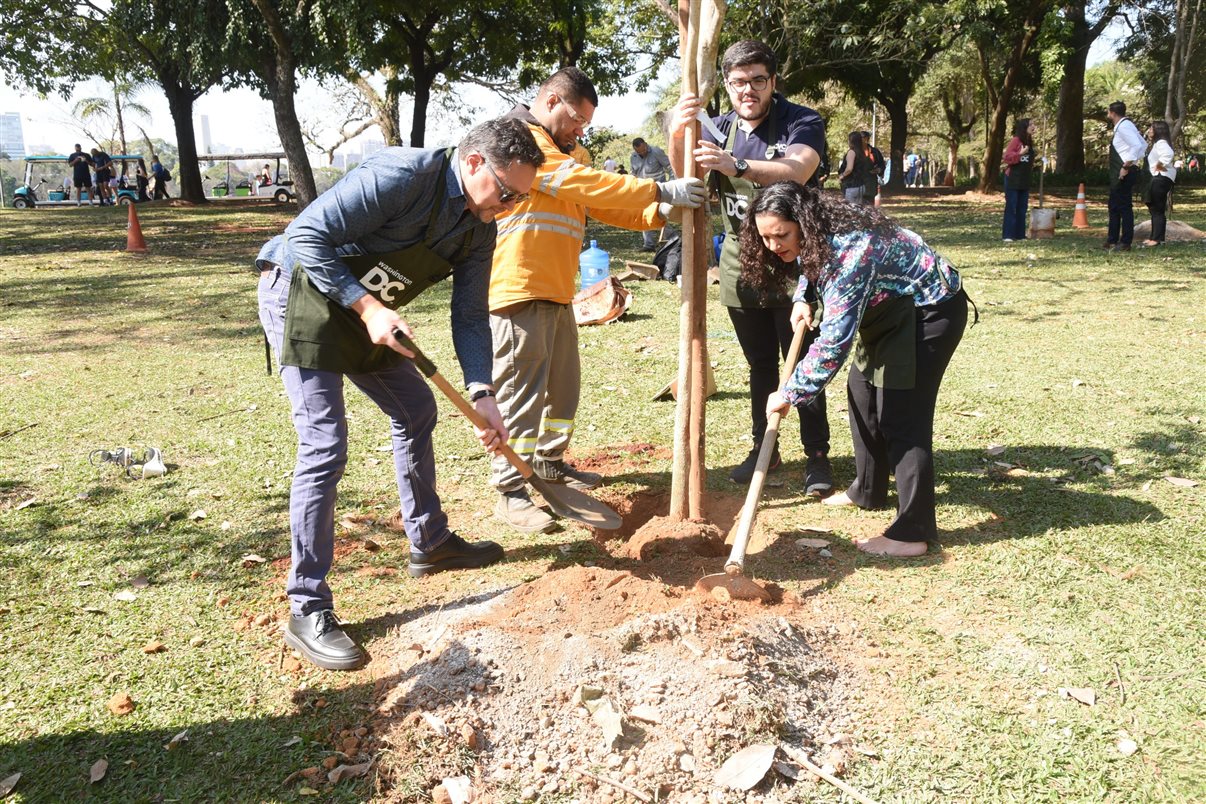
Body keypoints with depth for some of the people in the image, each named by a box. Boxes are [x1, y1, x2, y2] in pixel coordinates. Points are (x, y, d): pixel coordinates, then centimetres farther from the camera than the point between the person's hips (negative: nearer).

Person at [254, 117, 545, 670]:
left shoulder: (480, 230, -1)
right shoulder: (403, 174, -26)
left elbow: (469, 317, 1)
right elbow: (308, 236, -26)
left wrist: (481, 394, -10)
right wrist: (368, 307, -29)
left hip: (366, 312, 9)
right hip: (302, 296, -9)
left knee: (416, 412, 15)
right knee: (325, 446, -14)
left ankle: (430, 544, 34)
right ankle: (308, 611, -3)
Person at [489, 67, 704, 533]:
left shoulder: (570, 151, 23)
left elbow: (606, 207, 20)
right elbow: (579, 183, -20)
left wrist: (658, 212, 2)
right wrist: (659, 190, -19)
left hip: (557, 292, 10)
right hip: (518, 291, -10)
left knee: (564, 386, 17)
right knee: (520, 392, -6)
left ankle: (549, 463, 34)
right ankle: (511, 493, 2)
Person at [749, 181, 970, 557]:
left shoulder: (850, 249, -35)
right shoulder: (815, 239, -6)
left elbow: (834, 340, -37)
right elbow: (809, 265, 22)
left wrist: (790, 394, -31)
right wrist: (802, 299, 1)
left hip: (931, 310, -10)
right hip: (893, 310, 10)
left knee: (902, 413, -13)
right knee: (862, 392, 16)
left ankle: (913, 532, -8)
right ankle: (868, 491, 31)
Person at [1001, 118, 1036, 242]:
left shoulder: (1029, 142, 12)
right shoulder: (1016, 140, -11)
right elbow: (1006, 158, -17)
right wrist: (1020, 154, -26)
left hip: (1024, 180, 8)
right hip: (1013, 179, -8)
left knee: (1022, 208, 8)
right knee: (1011, 207, -7)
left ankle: (1020, 234, 12)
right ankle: (1007, 235, -5)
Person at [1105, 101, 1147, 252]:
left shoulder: (1124, 126, -14)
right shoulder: (1122, 126, 16)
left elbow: (1138, 146, -26)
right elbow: (1143, 145, 22)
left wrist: (1127, 166, -23)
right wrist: (1135, 161, 17)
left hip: (1124, 174, -11)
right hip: (1119, 175, 11)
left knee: (1124, 207, -6)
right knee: (1114, 207, 15)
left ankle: (1125, 243, -2)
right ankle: (1112, 241, 22)